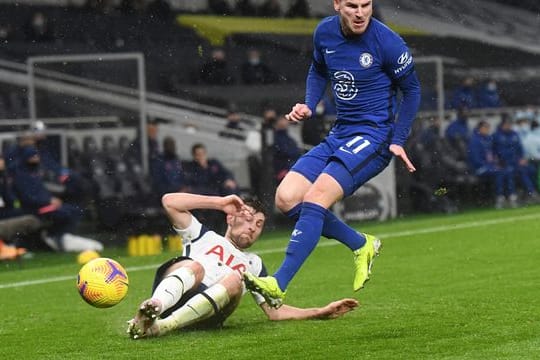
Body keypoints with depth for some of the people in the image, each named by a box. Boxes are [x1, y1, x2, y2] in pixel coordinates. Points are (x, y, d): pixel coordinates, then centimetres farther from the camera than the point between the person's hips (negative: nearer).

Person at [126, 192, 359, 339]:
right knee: (194, 267, -33)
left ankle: (161, 326, -48)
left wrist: (321, 312, 21)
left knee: (233, 280, -30)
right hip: (172, 298, -1)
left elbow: (275, 311, 31)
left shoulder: (254, 264, 36)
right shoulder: (204, 236, 30)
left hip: (204, 315, 1)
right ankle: (154, 307, -66)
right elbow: (170, 202, 16)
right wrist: (221, 203, 17)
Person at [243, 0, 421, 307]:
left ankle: (279, 285, -24)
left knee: (315, 199, -23)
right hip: (340, 134, 7)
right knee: (286, 198, -5)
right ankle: (362, 245, 10)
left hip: (373, 135, -7)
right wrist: (309, 106, 3)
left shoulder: (387, 42, -15)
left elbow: (412, 90, -2)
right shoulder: (325, 32, 2)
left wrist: (398, 140, -9)